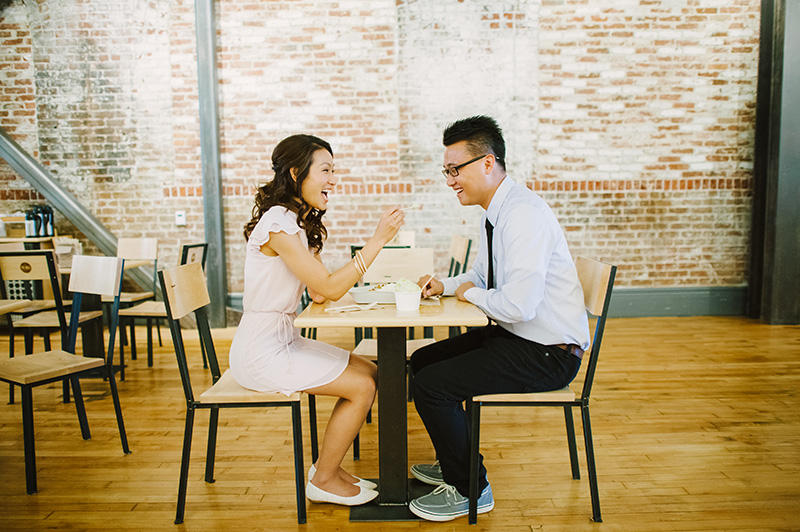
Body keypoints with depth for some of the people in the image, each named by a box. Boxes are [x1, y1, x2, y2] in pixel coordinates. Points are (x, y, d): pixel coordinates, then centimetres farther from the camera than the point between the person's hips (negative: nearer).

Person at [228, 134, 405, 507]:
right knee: (361, 387, -10)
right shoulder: (278, 224, -20)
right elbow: (328, 289, -23)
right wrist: (377, 240, -21)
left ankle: (329, 467, 18)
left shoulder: (300, 222, 11)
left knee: (369, 371, 6)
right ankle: (323, 480, 10)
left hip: (285, 338, 9)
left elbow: (319, 293, 3)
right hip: (260, 352, -9)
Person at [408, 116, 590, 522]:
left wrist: (472, 294, -13)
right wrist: (445, 286, 3)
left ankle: (469, 490, 6)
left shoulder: (524, 214, -24)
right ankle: (455, 463, 33)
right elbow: (481, 275, 23)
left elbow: (518, 304, -32)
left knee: (431, 385, -17)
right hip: (512, 336, 10)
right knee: (423, 361, 15)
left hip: (546, 354, -10)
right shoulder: (494, 212, 7)